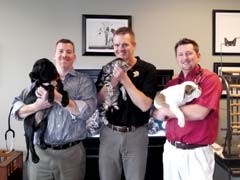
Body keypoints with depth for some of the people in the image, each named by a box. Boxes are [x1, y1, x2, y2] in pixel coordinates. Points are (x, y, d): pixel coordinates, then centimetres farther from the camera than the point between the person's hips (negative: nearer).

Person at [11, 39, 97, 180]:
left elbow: (87, 110, -14)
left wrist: (57, 97, -18)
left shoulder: (84, 81, 1)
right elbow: (16, 108, 4)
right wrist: (37, 106, -14)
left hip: (72, 152, -1)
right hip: (40, 152, 2)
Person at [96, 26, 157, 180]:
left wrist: (125, 79, -21)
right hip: (109, 133, 3)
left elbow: (145, 105, -17)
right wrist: (113, 80, -17)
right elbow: (98, 101, -2)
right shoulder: (107, 68, 3)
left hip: (136, 134, -2)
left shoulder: (147, 69, -8)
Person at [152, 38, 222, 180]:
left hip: (197, 152, -5)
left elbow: (200, 113, -21)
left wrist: (166, 111, -11)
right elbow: (157, 113, 10)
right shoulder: (172, 83, 8)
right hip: (171, 150, 5)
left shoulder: (210, 79, -9)